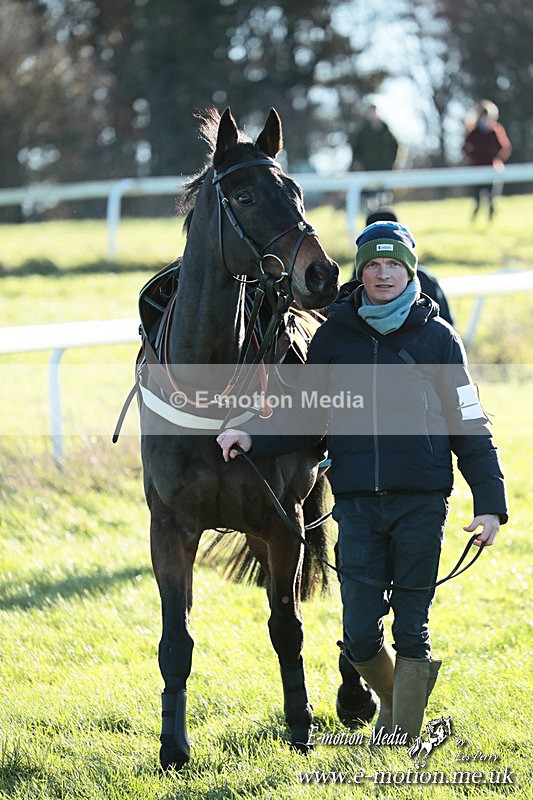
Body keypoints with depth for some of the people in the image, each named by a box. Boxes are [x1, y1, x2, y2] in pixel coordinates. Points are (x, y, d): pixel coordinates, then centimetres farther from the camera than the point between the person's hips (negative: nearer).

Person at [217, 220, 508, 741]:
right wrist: (252, 439, -7)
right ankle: (391, 698, 29)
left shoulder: (438, 338, 3)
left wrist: (489, 502, -3)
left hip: (421, 502, -1)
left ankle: (405, 738, 13)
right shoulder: (333, 337, 6)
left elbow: (469, 426, 4)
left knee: (411, 630, 2)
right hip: (357, 502, 1)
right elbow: (306, 420, 10)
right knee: (360, 635, -1)